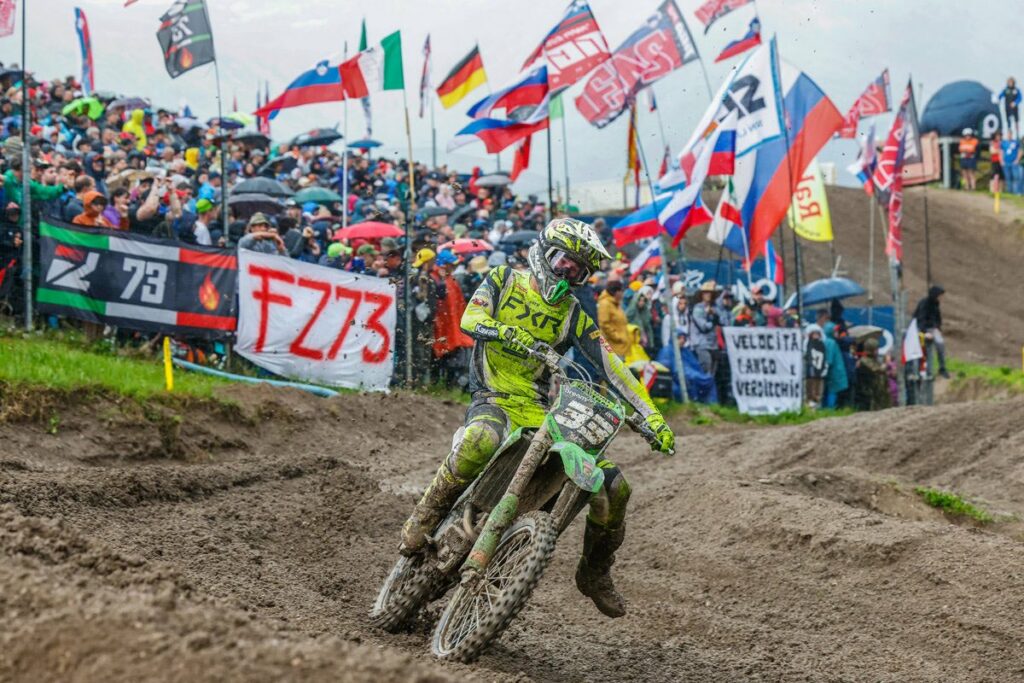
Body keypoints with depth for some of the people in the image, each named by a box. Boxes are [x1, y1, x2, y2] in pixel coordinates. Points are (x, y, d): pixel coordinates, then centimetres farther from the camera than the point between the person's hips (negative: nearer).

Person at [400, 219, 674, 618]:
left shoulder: (572, 315, 13)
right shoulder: (504, 281, 6)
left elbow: (611, 367, 6)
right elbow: (470, 319, -11)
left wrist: (652, 417, -3)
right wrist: (507, 334, -33)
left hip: (541, 411, 4)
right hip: (494, 400, -4)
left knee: (614, 488, -5)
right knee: (481, 440, -43)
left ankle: (595, 574, 19)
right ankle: (427, 514, -21)